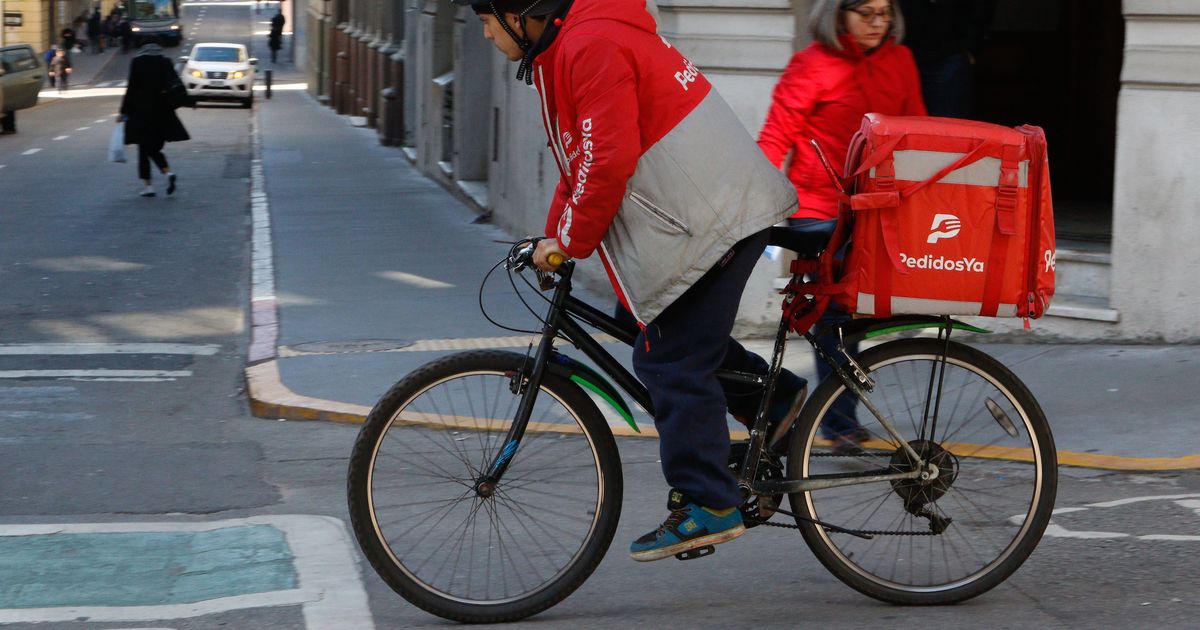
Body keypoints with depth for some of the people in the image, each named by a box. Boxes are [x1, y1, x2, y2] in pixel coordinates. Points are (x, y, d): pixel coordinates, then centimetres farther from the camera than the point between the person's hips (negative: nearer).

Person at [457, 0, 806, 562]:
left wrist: (569, 242, -12)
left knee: (671, 362, -7)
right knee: (646, 322, 20)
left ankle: (706, 506, -3)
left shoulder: (592, 46, -17)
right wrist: (554, 236, 17)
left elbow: (609, 159, -22)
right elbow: (582, 155, 23)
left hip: (709, 217, -10)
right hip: (726, 202, 10)